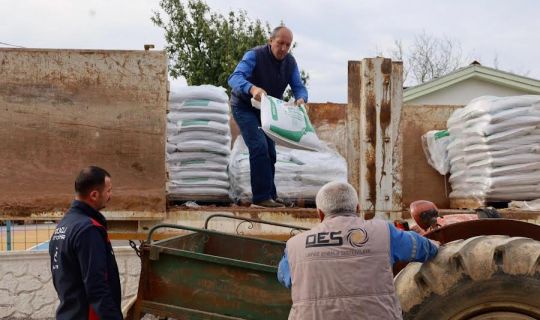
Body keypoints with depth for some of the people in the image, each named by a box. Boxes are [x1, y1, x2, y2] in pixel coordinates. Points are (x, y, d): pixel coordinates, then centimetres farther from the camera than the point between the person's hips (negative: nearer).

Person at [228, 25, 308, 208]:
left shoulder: (290, 62, -5)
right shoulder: (255, 56, -25)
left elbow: (299, 87, -9)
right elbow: (235, 78, -39)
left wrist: (301, 99, -35)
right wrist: (252, 89, -60)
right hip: (245, 108, -7)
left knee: (270, 151, 11)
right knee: (259, 146, -21)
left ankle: (270, 195, 23)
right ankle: (261, 197, -20)